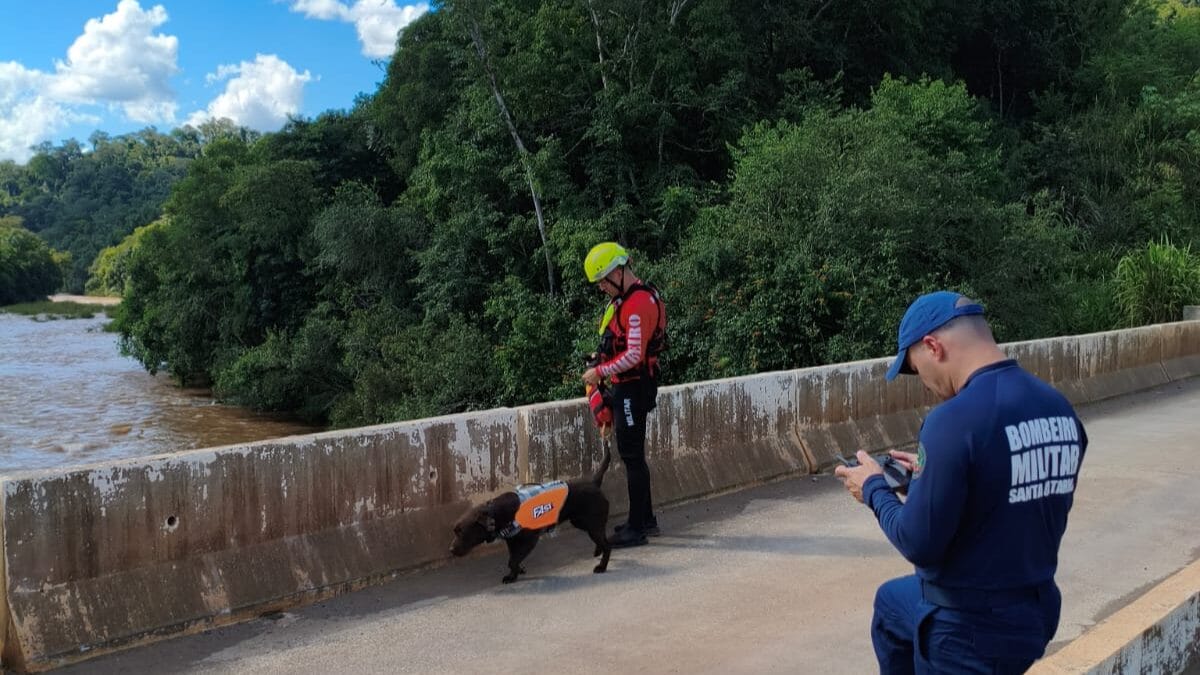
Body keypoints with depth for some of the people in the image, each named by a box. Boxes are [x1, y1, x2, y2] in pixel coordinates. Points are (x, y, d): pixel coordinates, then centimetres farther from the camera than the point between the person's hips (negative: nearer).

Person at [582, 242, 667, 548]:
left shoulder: (638, 304, -20)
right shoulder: (628, 297, 13)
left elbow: (634, 356, -24)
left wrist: (600, 371, -15)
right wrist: (603, 367, 10)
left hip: (633, 388, -10)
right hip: (627, 386, 10)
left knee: (632, 456, -5)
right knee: (633, 454, 17)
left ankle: (636, 528, 2)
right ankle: (646, 519, 27)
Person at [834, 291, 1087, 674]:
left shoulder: (955, 419, -27)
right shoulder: (1061, 409, -2)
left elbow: (918, 544, -23)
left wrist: (873, 488, -6)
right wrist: (931, 474, 10)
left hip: (972, 631, -8)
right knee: (890, 602, 30)